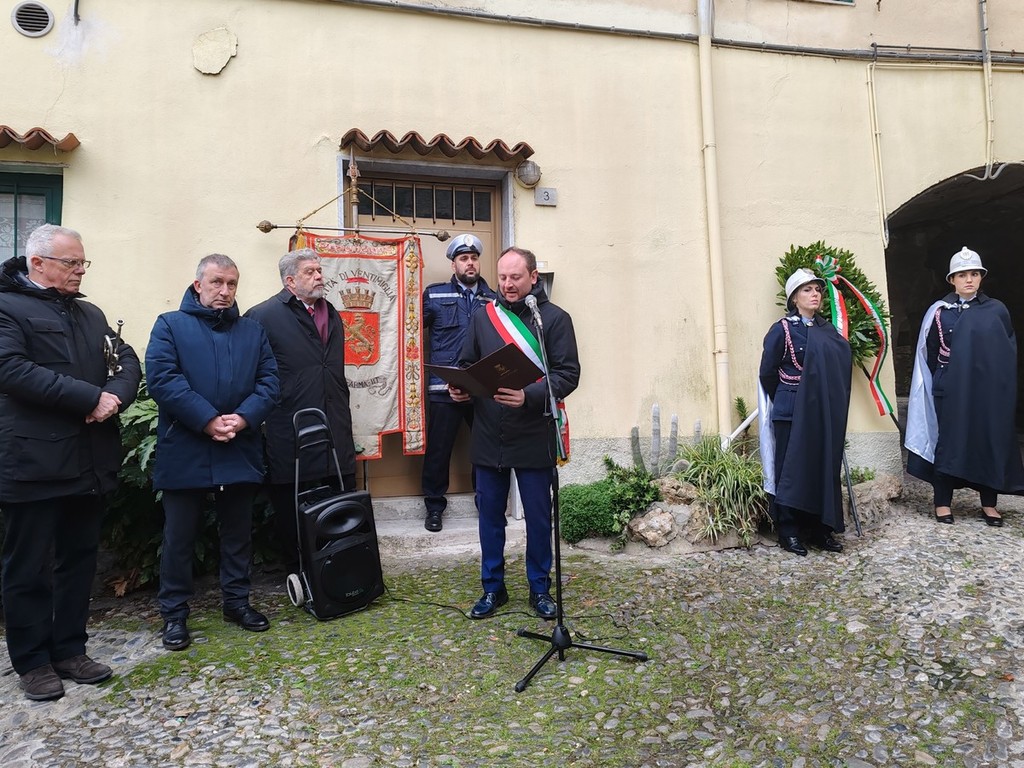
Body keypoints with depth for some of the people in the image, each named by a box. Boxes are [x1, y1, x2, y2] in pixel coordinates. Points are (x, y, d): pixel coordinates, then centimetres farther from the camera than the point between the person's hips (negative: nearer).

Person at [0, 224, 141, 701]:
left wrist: (114, 397, -11)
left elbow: (127, 362, 10)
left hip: (89, 461, 7)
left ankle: (69, 650, 28)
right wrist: (91, 398, -21)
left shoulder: (89, 314, 17)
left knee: (79, 560, 14)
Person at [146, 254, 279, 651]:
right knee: (178, 536, 7)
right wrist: (208, 420, -19)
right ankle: (174, 613, 22)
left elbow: (268, 381, 3)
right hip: (184, 452, -3)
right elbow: (162, 379, -12)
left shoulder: (253, 330, 12)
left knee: (238, 532, 14)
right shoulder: (170, 325, 2)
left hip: (240, 451, 3)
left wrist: (243, 418, -15)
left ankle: (236, 600, 29)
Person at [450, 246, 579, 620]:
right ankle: (492, 587, 30)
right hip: (488, 437, 3)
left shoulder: (555, 318, -3)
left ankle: (540, 588, 29)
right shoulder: (482, 317, 8)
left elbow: (568, 374, -11)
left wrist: (529, 396, -26)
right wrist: (460, 388, -9)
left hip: (534, 438, -3)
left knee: (538, 517, 10)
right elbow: (466, 365, 13)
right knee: (489, 514, 13)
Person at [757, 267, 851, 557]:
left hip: (824, 413, 6)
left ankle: (819, 529, 17)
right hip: (792, 413, -5)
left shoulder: (827, 329, 12)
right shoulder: (782, 330, -6)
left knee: (824, 469, 7)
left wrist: (830, 403, 10)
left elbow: (837, 369, 18)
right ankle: (789, 532, 7)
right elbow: (767, 373, -5)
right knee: (792, 470, -1)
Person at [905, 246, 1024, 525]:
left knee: (991, 442, 5)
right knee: (949, 441, 0)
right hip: (952, 391, -2)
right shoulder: (939, 311, 1)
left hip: (990, 391, 2)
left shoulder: (997, 310, 6)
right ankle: (942, 502, 8)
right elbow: (928, 353, 4)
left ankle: (989, 504, 18)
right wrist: (941, 380, 2)